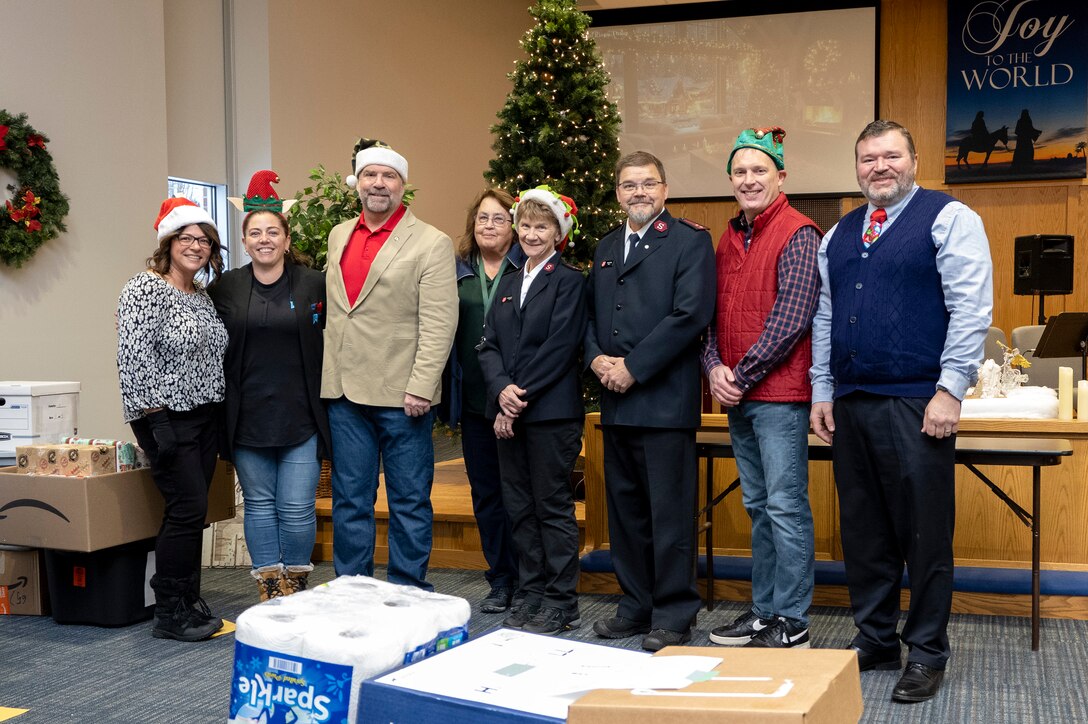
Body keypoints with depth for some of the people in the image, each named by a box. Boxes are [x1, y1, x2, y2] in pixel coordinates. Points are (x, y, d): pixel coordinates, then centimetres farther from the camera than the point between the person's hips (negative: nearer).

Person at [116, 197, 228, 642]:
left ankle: (187, 602, 18)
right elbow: (134, 356, -19)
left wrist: (215, 410, 16)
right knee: (188, 508, -10)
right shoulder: (145, 289, -12)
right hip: (167, 417, -8)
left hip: (203, 416, 8)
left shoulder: (203, 297, 14)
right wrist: (153, 414, -19)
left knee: (191, 512, 9)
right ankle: (170, 615, 0)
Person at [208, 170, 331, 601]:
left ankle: (294, 587, 18)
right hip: (247, 416, 2)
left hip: (300, 416, -2)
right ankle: (268, 590, 20)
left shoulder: (314, 284, 0)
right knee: (259, 505, 10)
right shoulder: (225, 288, 4)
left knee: (297, 508, 0)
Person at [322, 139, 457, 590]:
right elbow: (332, 309, 18)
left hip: (401, 395, -5)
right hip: (344, 391, 5)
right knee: (350, 500, 12)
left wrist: (420, 388, -17)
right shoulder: (338, 236, 14)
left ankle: (407, 595, 16)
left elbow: (439, 324, -10)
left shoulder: (431, 243, -4)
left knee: (409, 502, 5)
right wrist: (329, 375, 11)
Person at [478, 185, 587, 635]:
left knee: (553, 506, -1)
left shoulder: (569, 282, -4)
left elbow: (559, 348, -12)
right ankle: (531, 593, 20)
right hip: (509, 412, 6)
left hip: (551, 412, -6)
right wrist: (501, 390, -9)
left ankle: (561, 603, 7)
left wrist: (520, 396, -15)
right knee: (519, 507, 10)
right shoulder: (509, 284, 16)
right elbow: (489, 345, 9)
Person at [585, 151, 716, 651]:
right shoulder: (606, 247, 18)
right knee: (624, 509, 12)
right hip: (616, 401, 7)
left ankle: (673, 615, 8)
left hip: (665, 399, -7)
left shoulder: (690, 241, -3)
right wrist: (596, 358, -2)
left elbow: (691, 314, -14)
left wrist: (633, 366, -15)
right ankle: (636, 605, 24)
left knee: (670, 512, -2)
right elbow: (591, 313, 19)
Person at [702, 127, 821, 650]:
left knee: (786, 507, -4)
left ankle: (792, 625, 4)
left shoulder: (797, 235, -8)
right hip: (737, 395, 8)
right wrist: (714, 367, -1)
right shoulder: (729, 239, 16)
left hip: (779, 393, -8)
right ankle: (764, 611, 24)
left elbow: (790, 318, -16)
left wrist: (743, 375, -14)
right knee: (758, 507, 14)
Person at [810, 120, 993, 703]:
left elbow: (971, 309, -9)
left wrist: (950, 390, -15)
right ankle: (875, 641, 24)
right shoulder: (839, 234, 16)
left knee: (924, 533, 1)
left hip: (916, 405, -6)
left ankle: (927, 653, 14)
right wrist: (822, 392, 11)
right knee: (863, 531, 11)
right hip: (849, 406, 6)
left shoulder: (949, 218, -2)